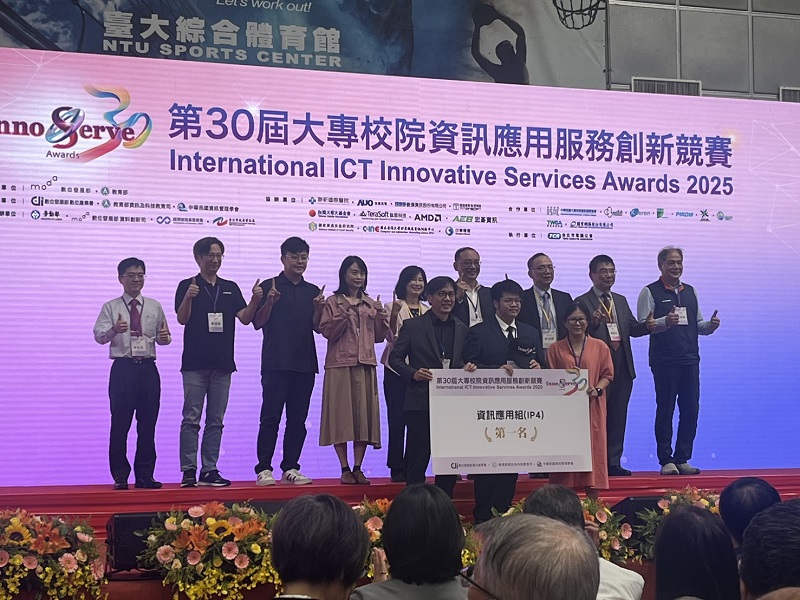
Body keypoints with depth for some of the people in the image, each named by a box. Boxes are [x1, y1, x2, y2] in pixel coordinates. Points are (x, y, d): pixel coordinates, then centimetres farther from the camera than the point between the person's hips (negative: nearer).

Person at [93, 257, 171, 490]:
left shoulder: (154, 307, 13)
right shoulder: (111, 307, 5)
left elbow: (162, 339, 16)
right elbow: (99, 336, -6)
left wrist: (165, 337, -9)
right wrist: (114, 330, -27)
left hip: (148, 368, 2)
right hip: (123, 368, -2)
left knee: (148, 423, 4)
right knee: (120, 424, -1)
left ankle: (145, 475, 11)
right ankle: (120, 476, 8)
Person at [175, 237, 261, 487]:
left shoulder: (231, 288, 13)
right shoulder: (188, 285, 2)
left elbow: (245, 318, 5)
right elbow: (182, 319, -8)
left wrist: (255, 300, -14)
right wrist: (188, 297, -27)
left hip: (222, 363, 4)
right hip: (195, 363, -4)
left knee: (216, 421, 5)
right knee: (191, 419, -5)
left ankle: (209, 470, 9)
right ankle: (189, 471, -3)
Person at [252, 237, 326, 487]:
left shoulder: (313, 291, 14)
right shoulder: (269, 286, 3)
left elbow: (317, 327, 10)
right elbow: (258, 323, -2)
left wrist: (318, 309, -10)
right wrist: (269, 303, -19)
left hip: (304, 363, 4)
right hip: (276, 363, -4)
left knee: (298, 419, 6)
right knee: (270, 417, -5)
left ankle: (291, 468, 12)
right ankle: (264, 469, -3)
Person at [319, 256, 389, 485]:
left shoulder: (371, 304, 16)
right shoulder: (333, 302, 5)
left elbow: (379, 336, 13)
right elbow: (327, 332, -5)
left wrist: (381, 316, -2)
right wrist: (343, 315, -16)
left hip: (365, 364, 4)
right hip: (340, 364, -3)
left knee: (364, 414, 2)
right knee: (341, 414, -4)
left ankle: (358, 468, 8)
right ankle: (345, 468, 3)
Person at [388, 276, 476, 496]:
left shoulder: (462, 329, 13)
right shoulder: (413, 326, 0)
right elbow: (395, 357, 0)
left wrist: (469, 367, -3)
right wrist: (413, 373, -16)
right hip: (421, 402, -4)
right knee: (418, 457, 0)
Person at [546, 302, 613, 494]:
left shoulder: (600, 347, 7)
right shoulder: (555, 349, 8)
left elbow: (607, 374, 6)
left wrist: (597, 389, -12)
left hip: (592, 408, 0)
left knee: (593, 450, 0)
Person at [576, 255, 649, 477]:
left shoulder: (621, 301, 16)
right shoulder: (582, 302, -4)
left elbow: (632, 328, 11)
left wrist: (647, 325, -9)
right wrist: (593, 323, -29)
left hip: (623, 367, 6)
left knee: (618, 416, 8)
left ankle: (614, 462, 14)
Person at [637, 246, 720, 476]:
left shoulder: (690, 291, 17)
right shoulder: (650, 292, 0)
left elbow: (698, 325, 20)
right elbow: (643, 326, -8)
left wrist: (711, 325, -1)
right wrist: (665, 322, -24)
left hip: (690, 360, 5)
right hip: (664, 361, -5)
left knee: (691, 409, 4)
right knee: (665, 410, -1)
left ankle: (682, 459, 13)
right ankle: (666, 461, 5)